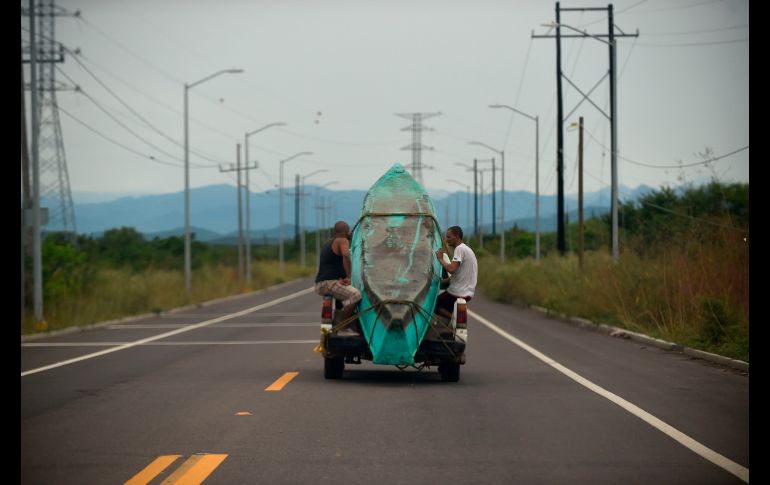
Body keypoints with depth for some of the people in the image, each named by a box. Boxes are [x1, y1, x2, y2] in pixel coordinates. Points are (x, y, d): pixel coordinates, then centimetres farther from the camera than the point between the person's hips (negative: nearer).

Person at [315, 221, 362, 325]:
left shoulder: (328, 243, 21)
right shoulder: (342, 241, -7)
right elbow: (346, 256, -28)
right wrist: (348, 277, -23)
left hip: (321, 284, 10)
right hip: (329, 283, -10)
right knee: (355, 295, -28)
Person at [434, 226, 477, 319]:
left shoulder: (460, 249, -15)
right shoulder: (466, 248, 17)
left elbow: (451, 269, -27)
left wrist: (440, 258, -13)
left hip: (459, 293, -10)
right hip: (467, 292, 10)